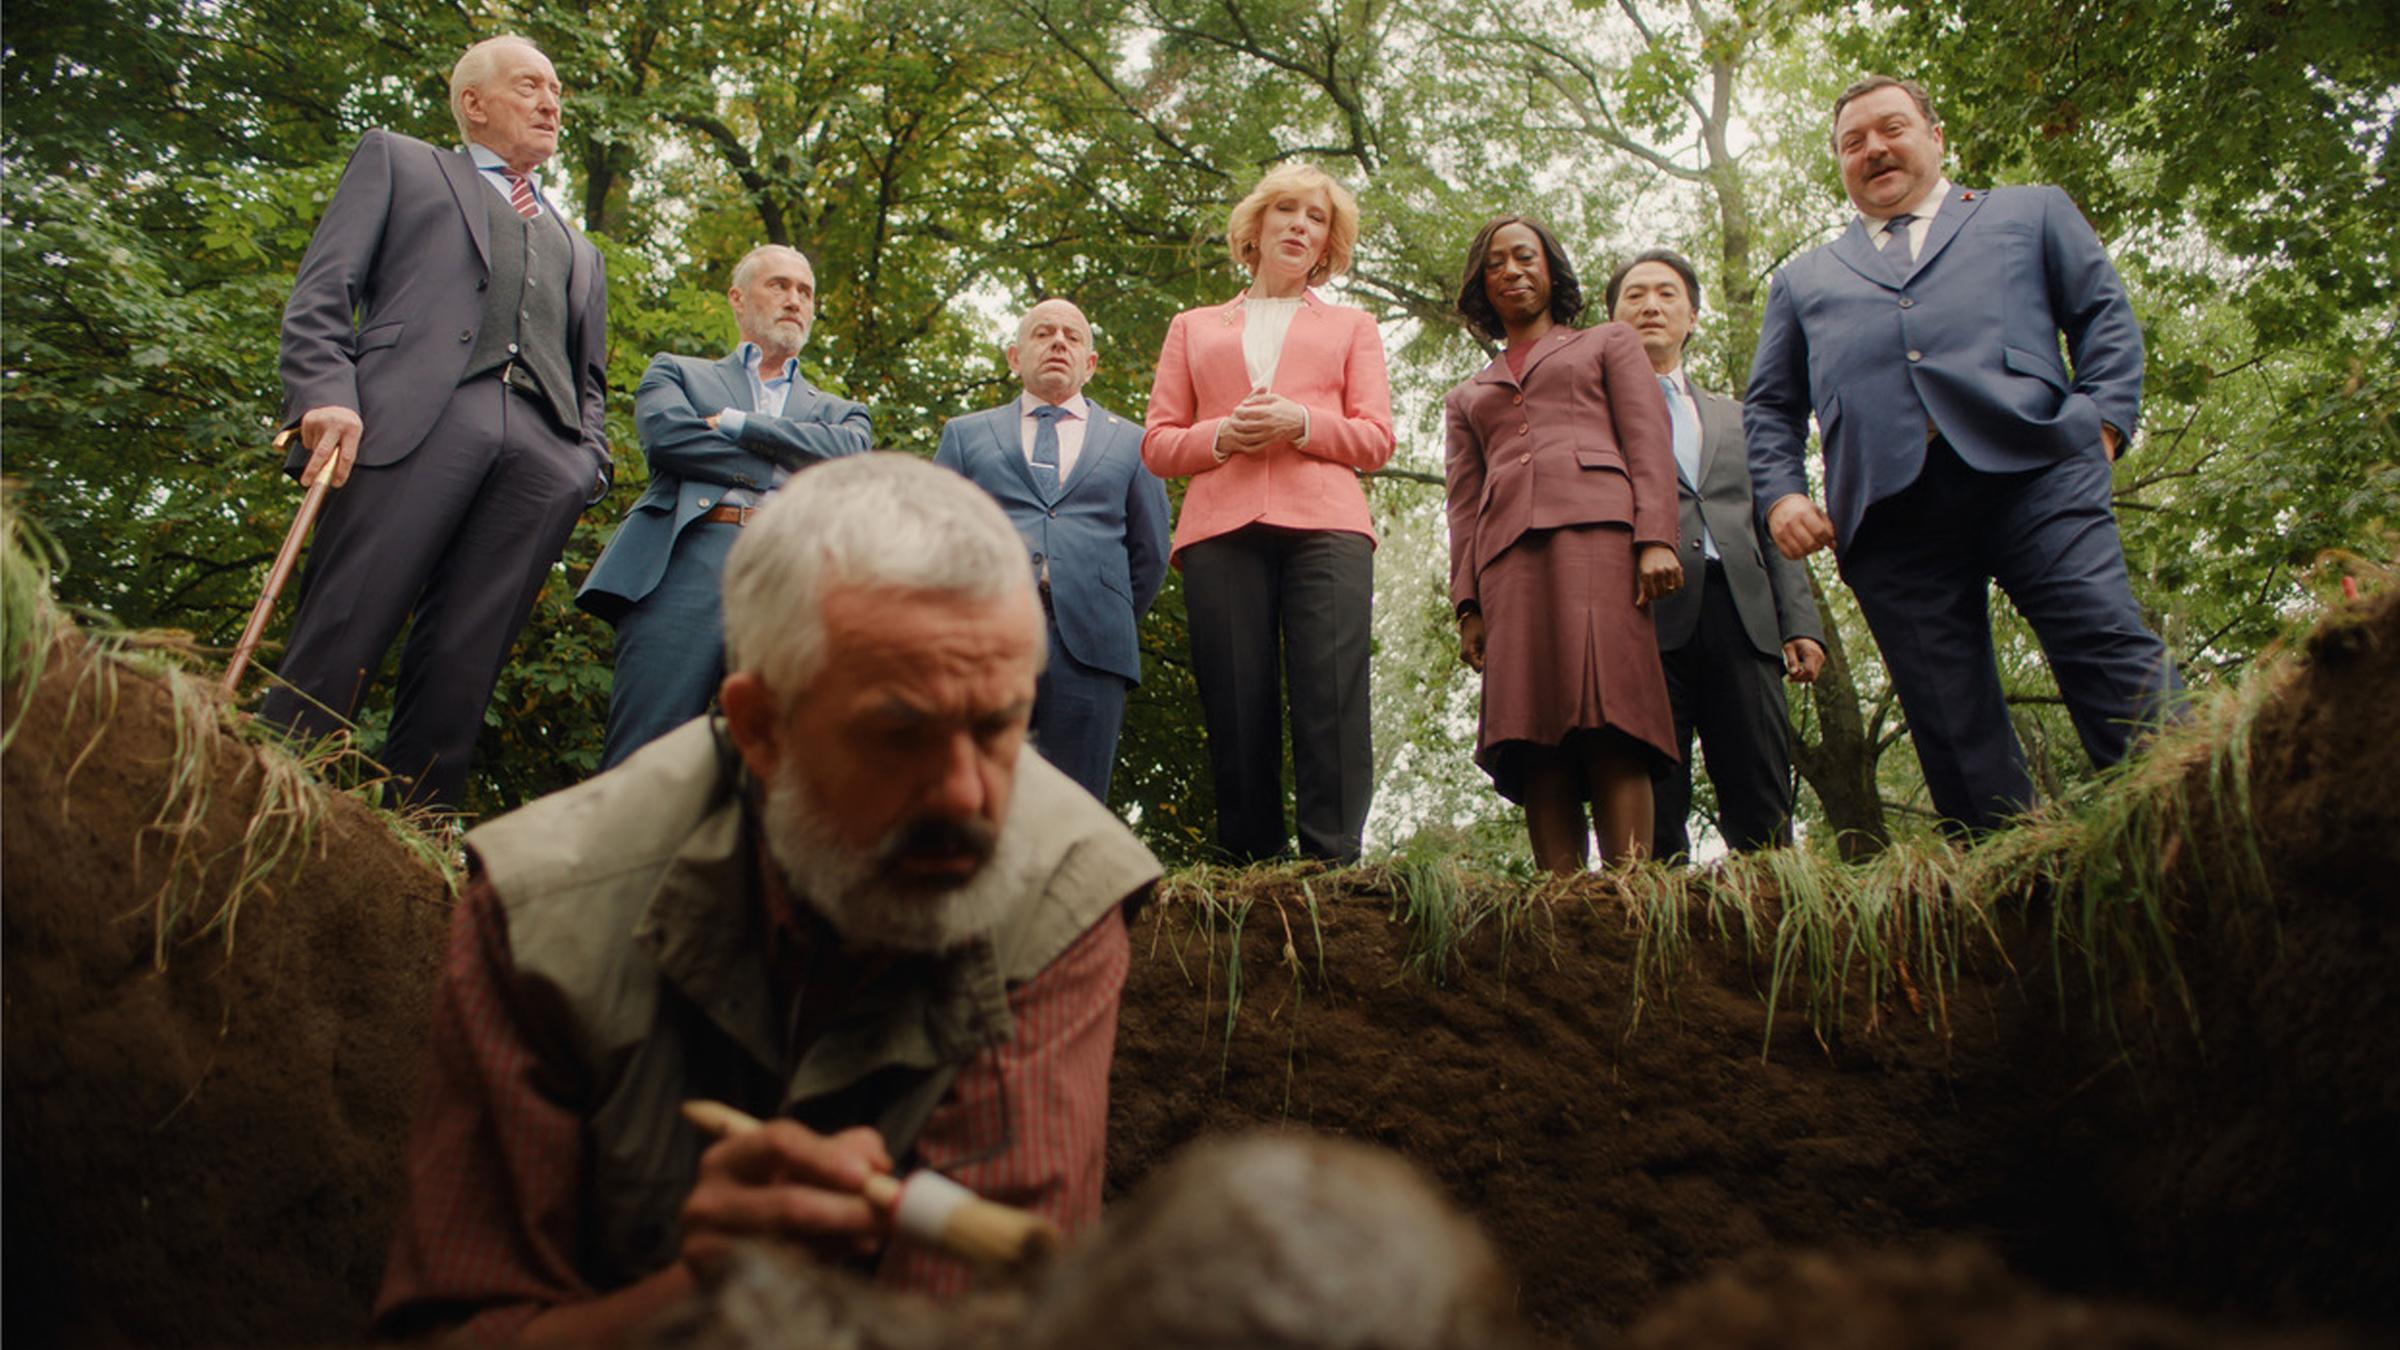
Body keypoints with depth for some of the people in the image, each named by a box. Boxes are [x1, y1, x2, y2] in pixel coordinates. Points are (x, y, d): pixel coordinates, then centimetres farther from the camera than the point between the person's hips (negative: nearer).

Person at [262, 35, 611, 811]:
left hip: (542, 451, 3)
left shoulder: (577, 251, 36)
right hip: (413, 419, -3)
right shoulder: (398, 163, 25)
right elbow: (323, 293, 11)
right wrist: (326, 393, -7)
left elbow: (590, 379, 28)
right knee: (337, 639, -12)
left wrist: (588, 465, 7)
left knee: (461, 667, -8)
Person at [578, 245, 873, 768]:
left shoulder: (839, 412, 32)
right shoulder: (677, 372, 27)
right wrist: (789, 473, 4)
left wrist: (738, 423, 2)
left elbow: (850, 454, 7)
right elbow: (665, 435, 4)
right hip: (690, 558, -1)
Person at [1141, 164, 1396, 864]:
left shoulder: (1352, 326, 28)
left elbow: (1375, 439, 14)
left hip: (1324, 524, -1)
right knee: (1236, 713, -8)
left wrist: (1300, 423, -6)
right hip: (1221, 529, 1)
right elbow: (1157, 445, 17)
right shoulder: (1193, 327, 28)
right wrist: (1220, 435, -4)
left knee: (1331, 703, -16)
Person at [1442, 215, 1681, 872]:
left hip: (1597, 529, -3)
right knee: (1533, 733, -12)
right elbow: (1463, 505, 21)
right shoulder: (1467, 398, 32)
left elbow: (1649, 443, 9)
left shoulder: (1608, 343, 24)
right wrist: (1467, 603, 6)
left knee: (1606, 718, -19)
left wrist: (1656, 539, -8)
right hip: (1509, 553, 3)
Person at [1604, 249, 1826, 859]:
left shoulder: (1734, 418, 29)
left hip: (1740, 614, 4)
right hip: (1649, 618, -3)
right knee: (1654, 814, -9)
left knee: (1763, 817, -4)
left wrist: (1800, 622, 9)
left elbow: (1772, 529, 22)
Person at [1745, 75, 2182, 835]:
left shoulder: (2031, 214, 27)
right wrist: (1780, 494, 6)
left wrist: (2103, 422, 0)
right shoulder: (1803, 281, 30)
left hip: (2030, 468, -1)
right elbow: (1770, 408, 25)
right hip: (1888, 509, 1)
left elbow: (2104, 315, 17)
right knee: (1952, 725, -6)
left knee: (2111, 649, -19)